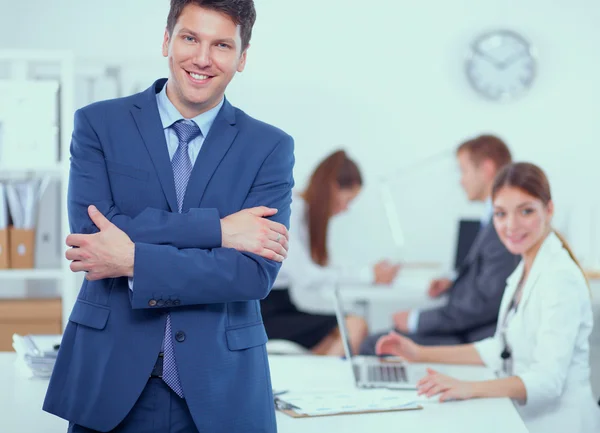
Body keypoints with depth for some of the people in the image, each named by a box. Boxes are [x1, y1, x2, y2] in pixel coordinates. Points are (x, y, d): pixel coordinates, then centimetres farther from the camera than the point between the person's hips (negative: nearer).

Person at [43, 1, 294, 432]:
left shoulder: (271, 148, 1)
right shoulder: (99, 124, 2)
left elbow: (257, 273, -9)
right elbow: (91, 230, -12)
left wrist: (134, 260, -16)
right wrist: (217, 228, -16)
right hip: (111, 380, 0)